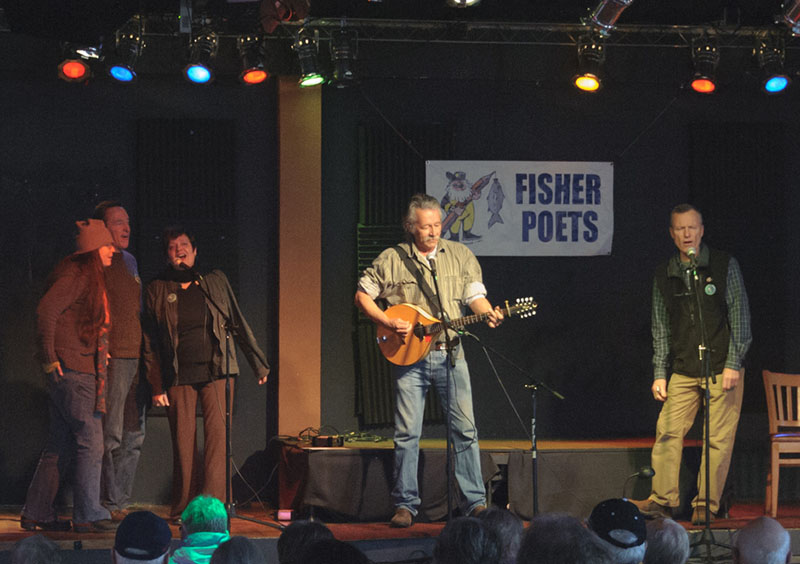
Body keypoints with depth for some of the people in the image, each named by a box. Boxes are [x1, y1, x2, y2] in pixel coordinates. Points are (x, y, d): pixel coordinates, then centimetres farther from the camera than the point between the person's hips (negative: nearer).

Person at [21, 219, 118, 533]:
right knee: (90, 442, -8)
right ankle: (88, 516, -6)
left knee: (60, 446, 10)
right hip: (71, 371, -10)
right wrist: (49, 358, -19)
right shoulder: (75, 274, -11)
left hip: (82, 371, 10)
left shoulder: (90, 277, 19)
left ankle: (36, 514, 14)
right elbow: (46, 311, -20)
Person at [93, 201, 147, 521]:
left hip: (137, 357, 8)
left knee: (134, 436, 8)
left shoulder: (130, 262, 20)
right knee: (111, 435, -8)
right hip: (111, 358, -8)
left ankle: (121, 502, 13)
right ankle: (110, 504, -5)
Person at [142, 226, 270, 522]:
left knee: (217, 434, -11)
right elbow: (149, 342, 8)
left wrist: (259, 363, 17)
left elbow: (239, 324, 15)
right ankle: (183, 510, 8)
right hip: (178, 376, 0)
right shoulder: (157, 290, 7)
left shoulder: (216, 282, 10)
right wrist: (156, 385, 1)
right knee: (183, 442, -1)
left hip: (216, 370, 0)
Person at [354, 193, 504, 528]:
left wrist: (488, 313, -18)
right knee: (407, 433, -1)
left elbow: (474, 294, 4)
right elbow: (362, 295, 6)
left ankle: (475, 502, 4)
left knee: (465, 428, -1)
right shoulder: (392, 260, 2)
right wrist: (388, 323, -8)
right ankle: (405, 505, 6)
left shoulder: (459, 255, 8)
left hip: (450, 353, 2)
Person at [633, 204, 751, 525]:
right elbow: (661, 328, 13)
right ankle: (663, 499, 4)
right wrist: (659, 374, 7)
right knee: (667, 430, -4)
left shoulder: (725, 266, -1)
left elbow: (739, 316, -2)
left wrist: (733, 365, -9)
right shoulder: (664, 275, 8)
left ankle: (706, 505, 3)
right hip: (684, 371, 3)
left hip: (722, 369, -3)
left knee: (718, 438, -4)